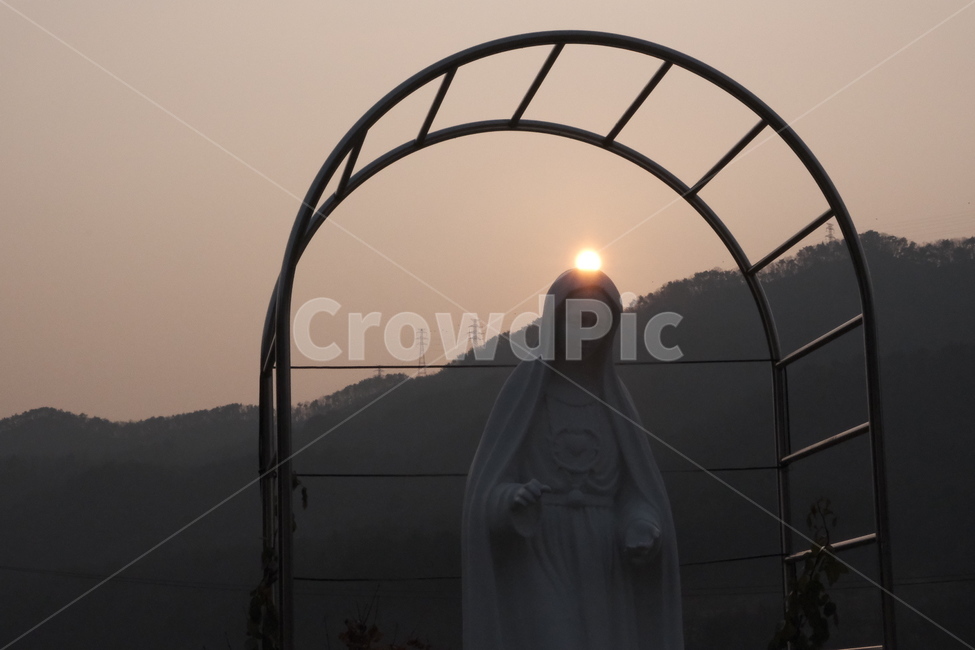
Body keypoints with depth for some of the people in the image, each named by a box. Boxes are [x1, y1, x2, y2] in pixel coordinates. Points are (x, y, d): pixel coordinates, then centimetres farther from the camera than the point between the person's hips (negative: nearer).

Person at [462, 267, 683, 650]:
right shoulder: (522, 389, 0)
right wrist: (513, 499, -29)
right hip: (539, 571, -4)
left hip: (601, 576, 4)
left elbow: (638, 493, 6)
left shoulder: (614, 398, 12)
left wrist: (642, 533, -17)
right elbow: (488, 490, -5)